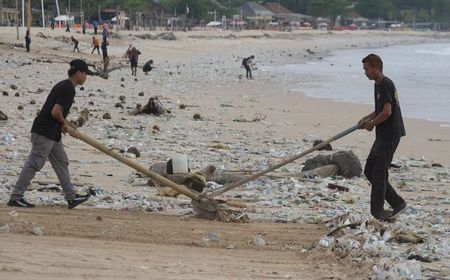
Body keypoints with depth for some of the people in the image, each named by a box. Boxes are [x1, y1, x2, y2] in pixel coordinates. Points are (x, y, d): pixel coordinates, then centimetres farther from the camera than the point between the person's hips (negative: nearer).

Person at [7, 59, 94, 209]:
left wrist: (63, 124, 10)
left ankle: (71, 197, 16)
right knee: (34, 164, -6)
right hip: (45, 132, -11)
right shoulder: (68, 89, -17)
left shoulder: (64, 85, 15)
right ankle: (16, 197, -2)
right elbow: (55, 112, -23)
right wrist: (64, 123, -4)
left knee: (61, 162, 13)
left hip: (52, 133, 11)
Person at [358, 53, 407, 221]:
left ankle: (377, 214, -2)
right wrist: (367, 118, 11)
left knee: (379, 175, -7)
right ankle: (397, 203, 16)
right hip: (383, 135, 10)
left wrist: (372, 124, -9)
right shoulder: (379, 85, 15)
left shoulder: (385, 85, -16)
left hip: (390, 135, -10)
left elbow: (387, 112, -23)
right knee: (369, 171, 12)